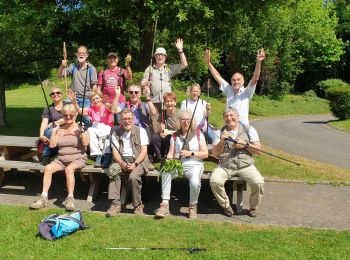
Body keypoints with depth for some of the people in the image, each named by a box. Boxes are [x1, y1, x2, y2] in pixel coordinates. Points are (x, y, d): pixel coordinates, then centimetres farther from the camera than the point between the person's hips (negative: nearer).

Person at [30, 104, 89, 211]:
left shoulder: (79, 127, 0)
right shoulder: (60, 129, 13)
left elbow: (85, 143, -13)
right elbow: (52, 144, 7)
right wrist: (54, 131, 1)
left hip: (78, 159, -4)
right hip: (61, 159, 5)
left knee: (69, 169, -35)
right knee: (48, 168, -21)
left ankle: (70, 198, -29)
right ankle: (44, 197, -19)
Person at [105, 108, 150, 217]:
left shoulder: (140, 131, 5)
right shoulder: (116, 132, 12)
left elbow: (144, 151, -2)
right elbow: (115, 151, 2)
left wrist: (135, 164, -18)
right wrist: (122, 164, -17)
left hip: (138, 160, -2)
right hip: (121, 160, 2)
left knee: (133, 176, -32)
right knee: (112, 170, -30)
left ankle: (138, 205, -11)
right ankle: (115, 203, -24)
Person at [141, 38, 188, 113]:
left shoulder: (170, 68, 13)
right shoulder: (149, 69, 12)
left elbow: (184, 65, 4)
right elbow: (142, 85, 11)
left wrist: (180, 50, 0)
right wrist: (145, 84, -14)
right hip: (153, 102, -1)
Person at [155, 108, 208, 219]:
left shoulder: (198, 134, 7)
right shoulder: (175, 136, 15)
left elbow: (205, 154, 2)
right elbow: (171, 153, 8)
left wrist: (190, 153, -11)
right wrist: (169, 160, -15)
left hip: (194, 165, -2)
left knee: (195, 181, -34)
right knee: (166, 172, -31)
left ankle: (193, 206, -6)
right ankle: (164, 204, -25)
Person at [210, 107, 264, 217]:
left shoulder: (249, 129, 9)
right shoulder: (220, 132, 10)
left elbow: (258, 150, 4)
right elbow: (214, 154, 5)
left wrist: (245, 145, -11)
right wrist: (222, 141, -9)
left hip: (245, 165, 0)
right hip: (225, 166, 1)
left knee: (258, 183, -25)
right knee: (214, 181, -27)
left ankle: (253, 207, 5)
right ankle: (226, 206, -1)